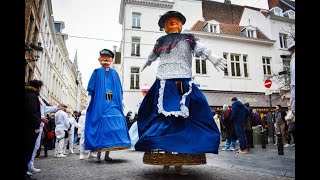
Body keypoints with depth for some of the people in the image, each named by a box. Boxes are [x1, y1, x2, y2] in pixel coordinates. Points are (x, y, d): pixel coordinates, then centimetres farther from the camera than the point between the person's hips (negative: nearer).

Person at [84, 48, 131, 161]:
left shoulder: (114, 73, 18)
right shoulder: (97, 72, 11)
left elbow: (119, 90, 19)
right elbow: (91, 89, 6)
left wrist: (121, 102, 13)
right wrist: (89, 101, -3)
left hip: (113, 104, 2)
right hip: (99, 103, -2)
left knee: (112, 125, -4)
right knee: (100, 125, -7)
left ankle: (107, 154, 2)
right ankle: (98, 153, 1)